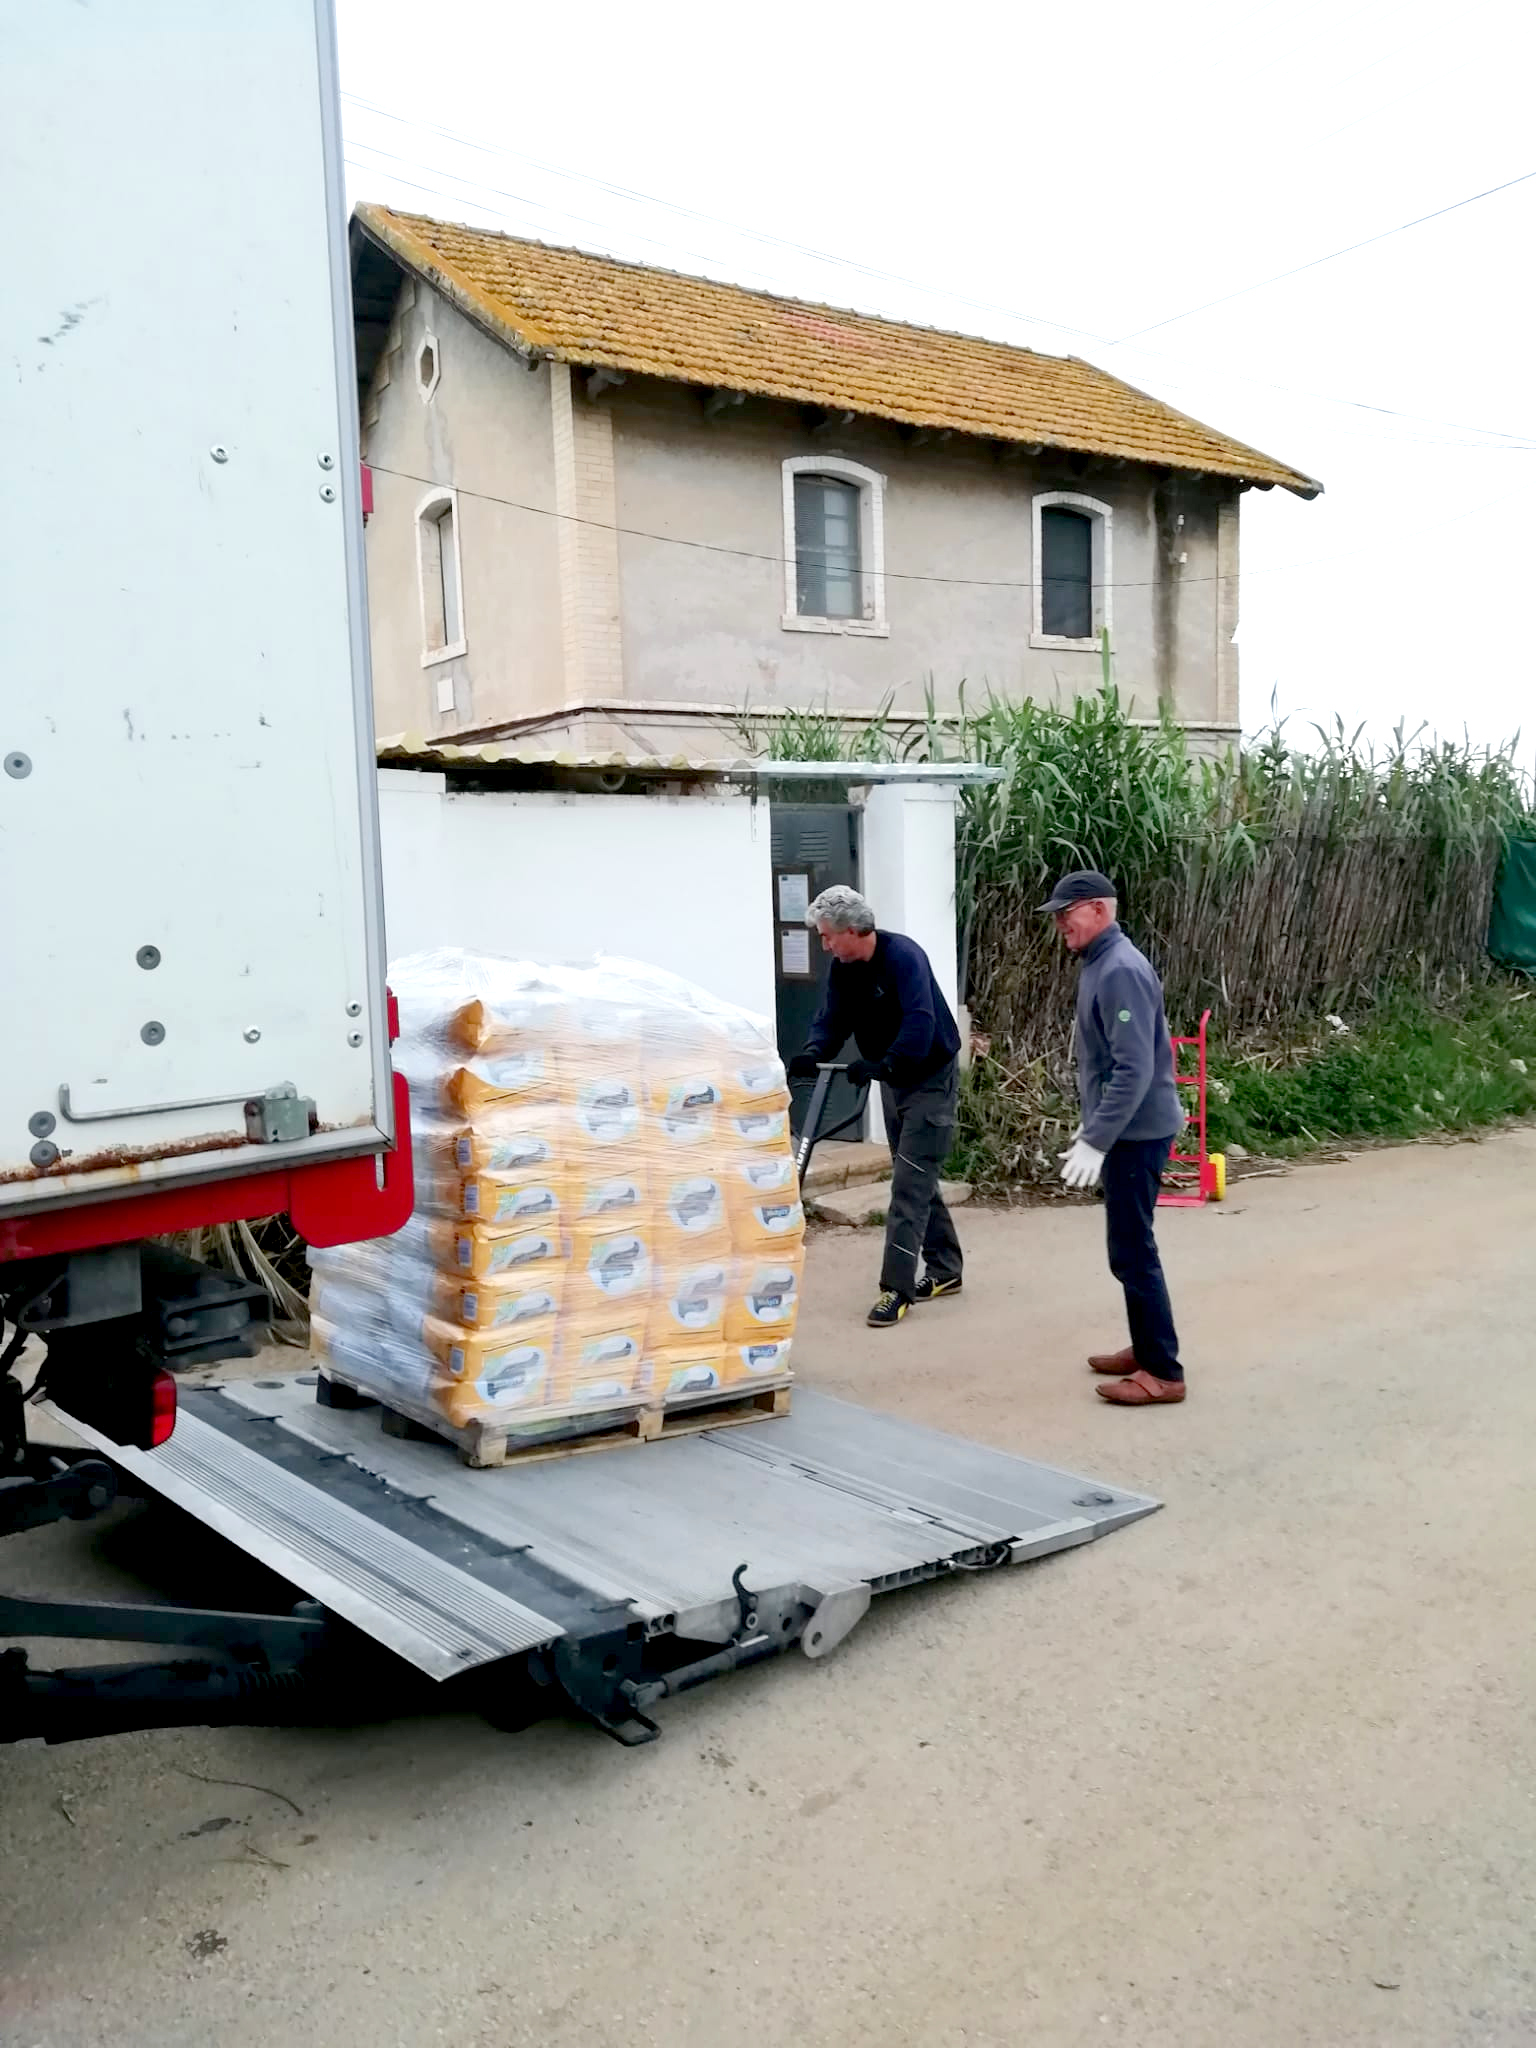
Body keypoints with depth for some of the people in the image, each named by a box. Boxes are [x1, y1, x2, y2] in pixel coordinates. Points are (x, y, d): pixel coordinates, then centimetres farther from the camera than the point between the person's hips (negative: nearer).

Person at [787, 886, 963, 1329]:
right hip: (893, 1080, 9)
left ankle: (896, 1287, -7)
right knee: (918, 1180, 15)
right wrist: (813, 1052, -23)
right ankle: (944, 1271, 28)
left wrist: (881, 1065, -44)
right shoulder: (844, 968, 0)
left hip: (931, 1078, -8)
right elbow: (832, 1018, -3)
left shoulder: (903, 956, -25)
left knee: (909, 1184, -10)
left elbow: (920, 1023, -36)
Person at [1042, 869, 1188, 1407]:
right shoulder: (1099, 965, 11)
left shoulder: (1121, 970, -20)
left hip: (1136, 1134, -10)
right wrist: (1091, 1126, 24)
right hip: (1123, 1129, 10)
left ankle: (1163, 1372, 3)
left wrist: (1096, 1141, -26)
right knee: (1131, 1248, 16)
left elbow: (1135, 1071, -26)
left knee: (1132, 1253, -5)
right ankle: (1146, 1349, 27)